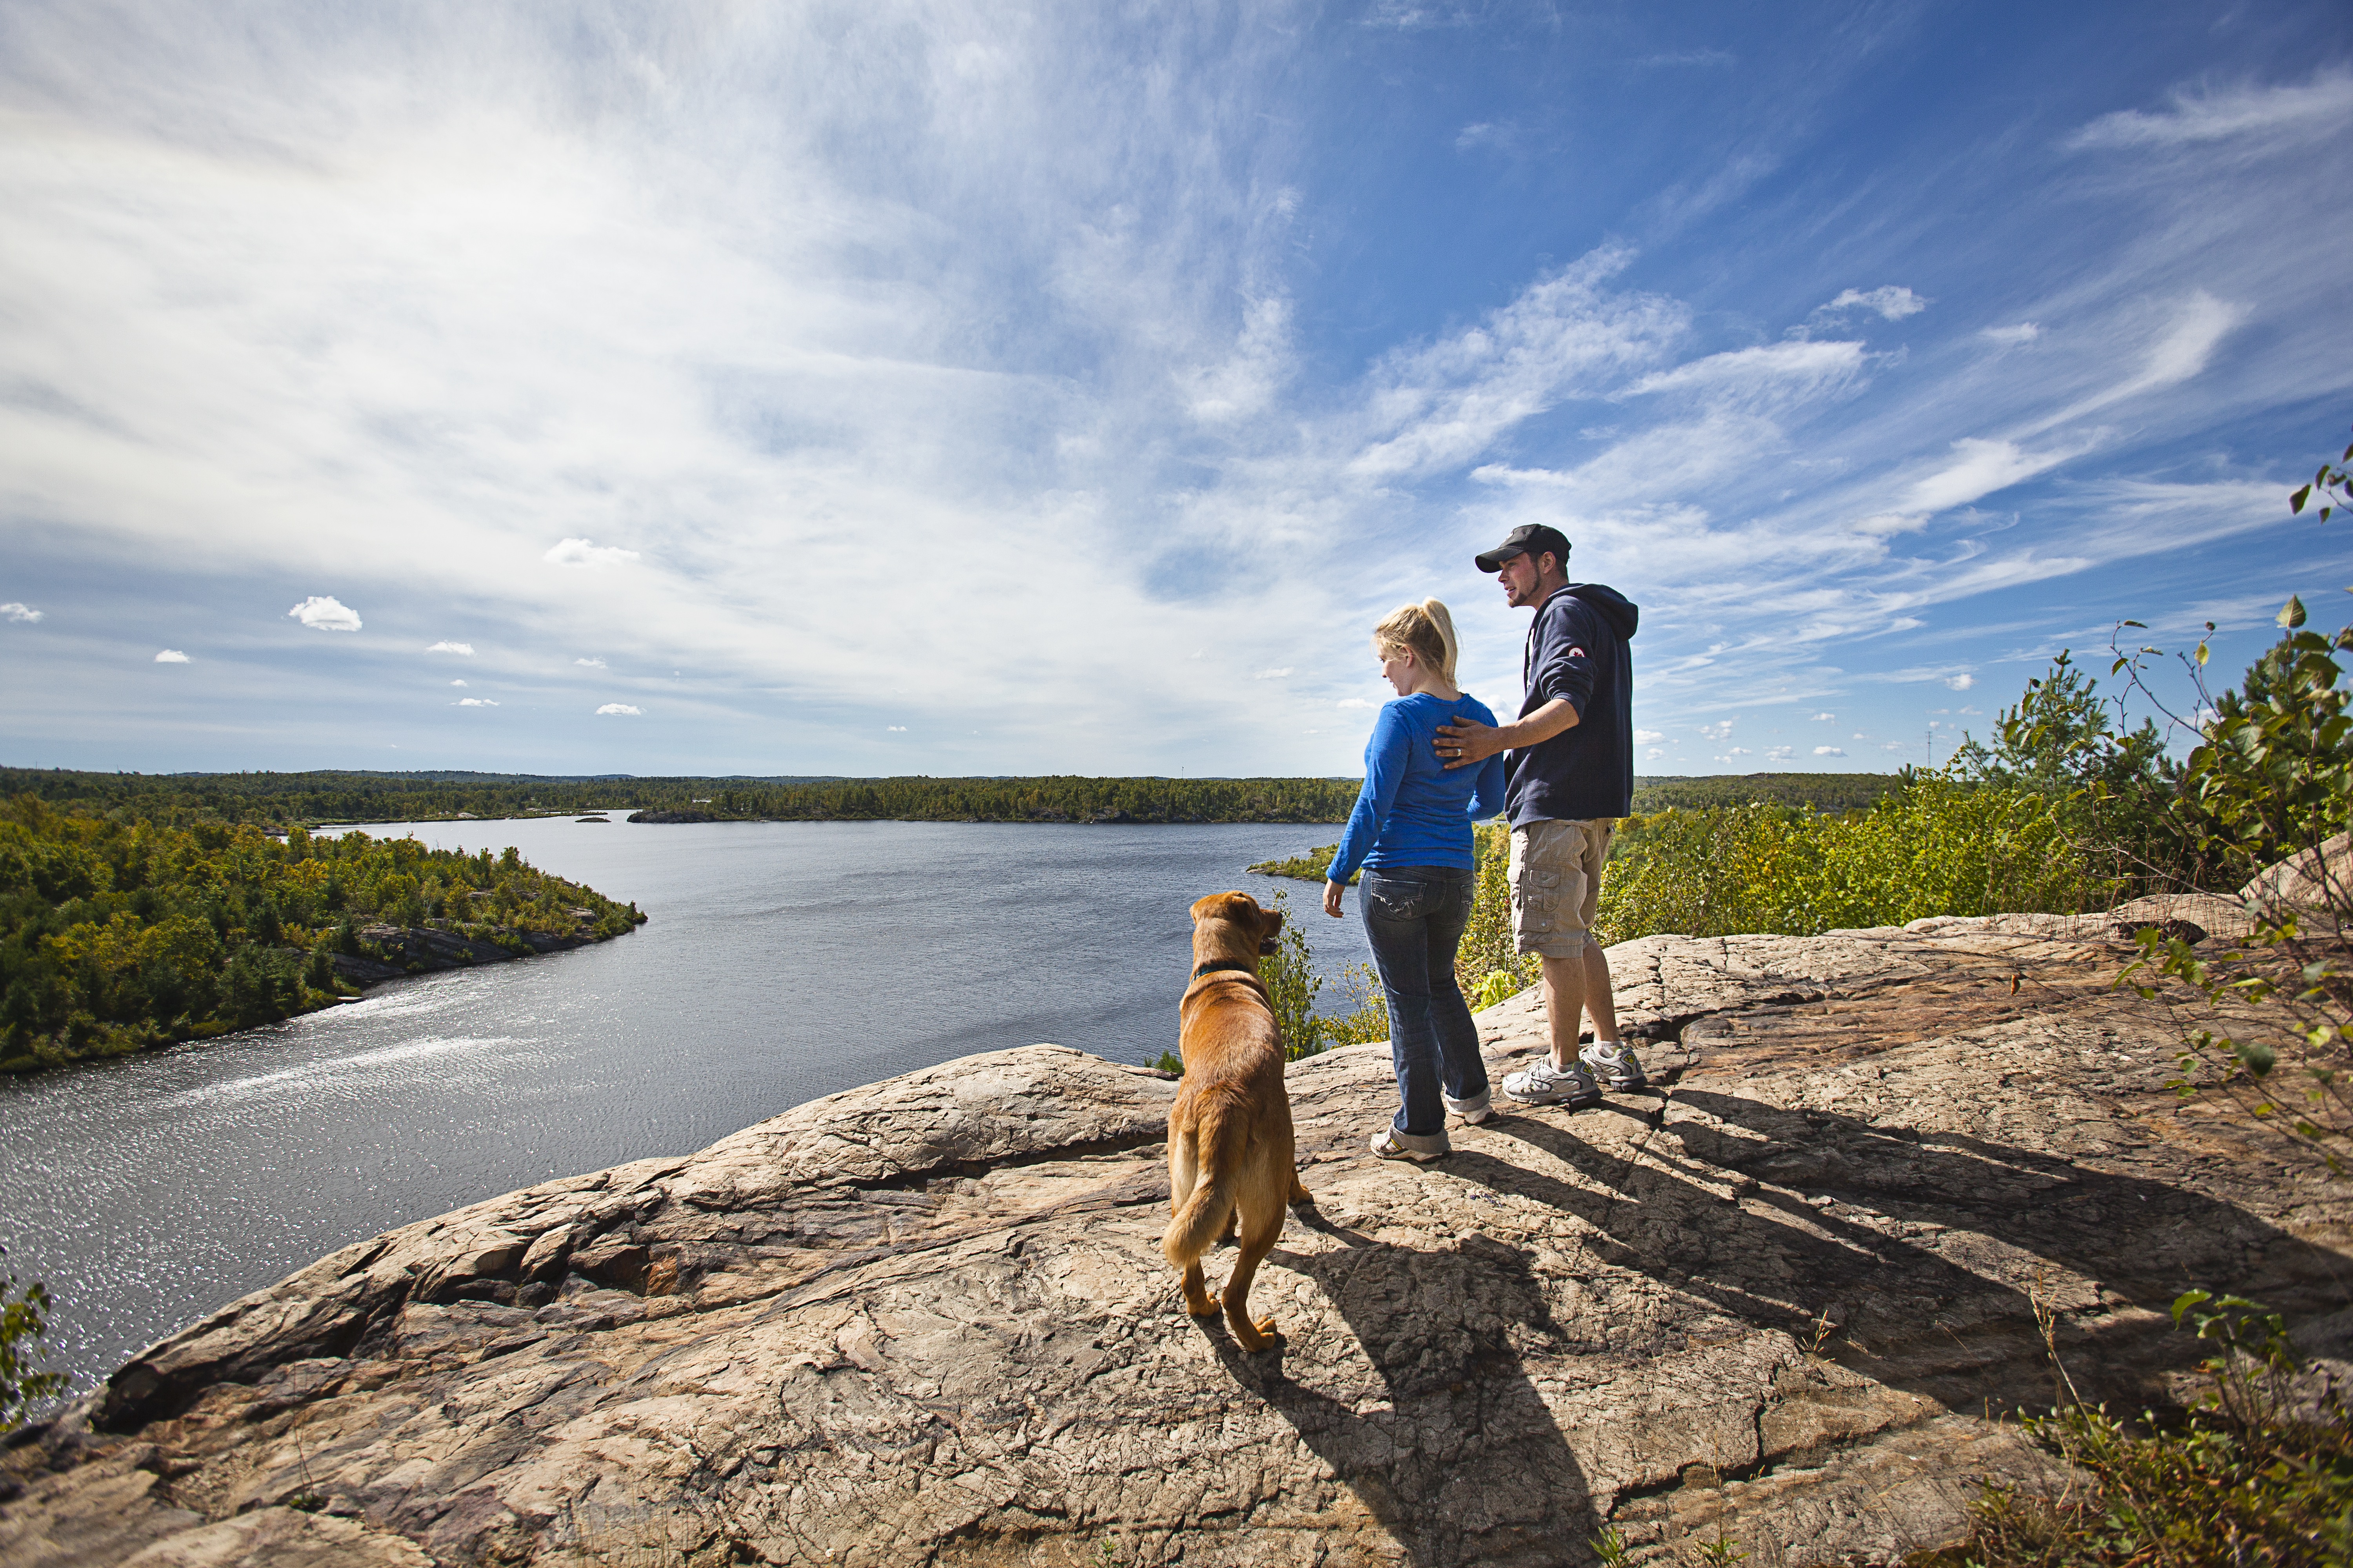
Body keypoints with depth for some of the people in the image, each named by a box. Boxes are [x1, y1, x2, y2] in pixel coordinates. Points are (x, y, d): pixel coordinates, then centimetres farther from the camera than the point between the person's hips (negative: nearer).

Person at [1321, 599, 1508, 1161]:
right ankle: (1469, 1093, 38)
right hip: (1455, 877, 7)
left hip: (1395, 877, -7)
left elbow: (1374, 806, -17)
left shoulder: (1401, 716, -16)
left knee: (1407, 999, 5)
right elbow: (1491, 802, 13)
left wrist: (1338, 874, -9)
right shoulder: (1481, 718, 4)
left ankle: (1420, 1130, 16)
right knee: (1441, 985, 25)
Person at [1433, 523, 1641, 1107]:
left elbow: (1569, 703, -22)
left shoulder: (1566, 612, -7)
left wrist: (1500, 739, -33)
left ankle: (1566, 1072, 3)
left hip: (1557, 803, -11)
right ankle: (1613, 1054, 23)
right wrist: (1504, 743, 19)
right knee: (1576, 934, 17)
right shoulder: (1603, 620, 25)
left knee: (1554, 938, -5)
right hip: (1594, 803, 11)